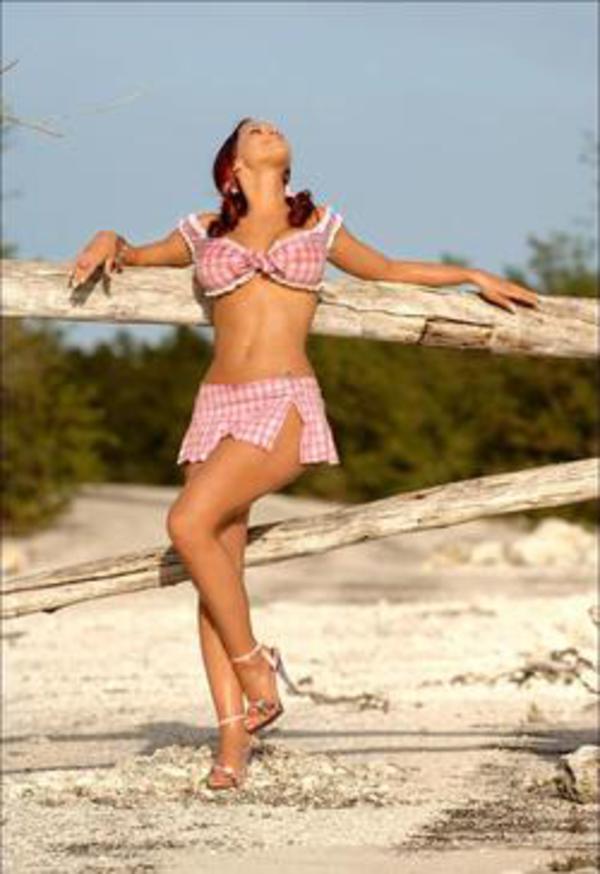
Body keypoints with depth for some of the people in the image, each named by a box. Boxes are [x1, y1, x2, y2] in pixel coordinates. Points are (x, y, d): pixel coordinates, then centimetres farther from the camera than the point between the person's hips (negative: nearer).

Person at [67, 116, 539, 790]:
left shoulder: (317, 224, 13)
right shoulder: (204, 233, 15)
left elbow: (385, 270, 30)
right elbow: (132, 259, 30)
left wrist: (473, 276, 31)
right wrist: (108, 241, 8)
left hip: (284, 406, -3)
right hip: (217, 405, 3)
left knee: (189, 523, -24)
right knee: (217, 571, -4)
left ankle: (253, 664, -7)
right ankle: (233, 740, -1)